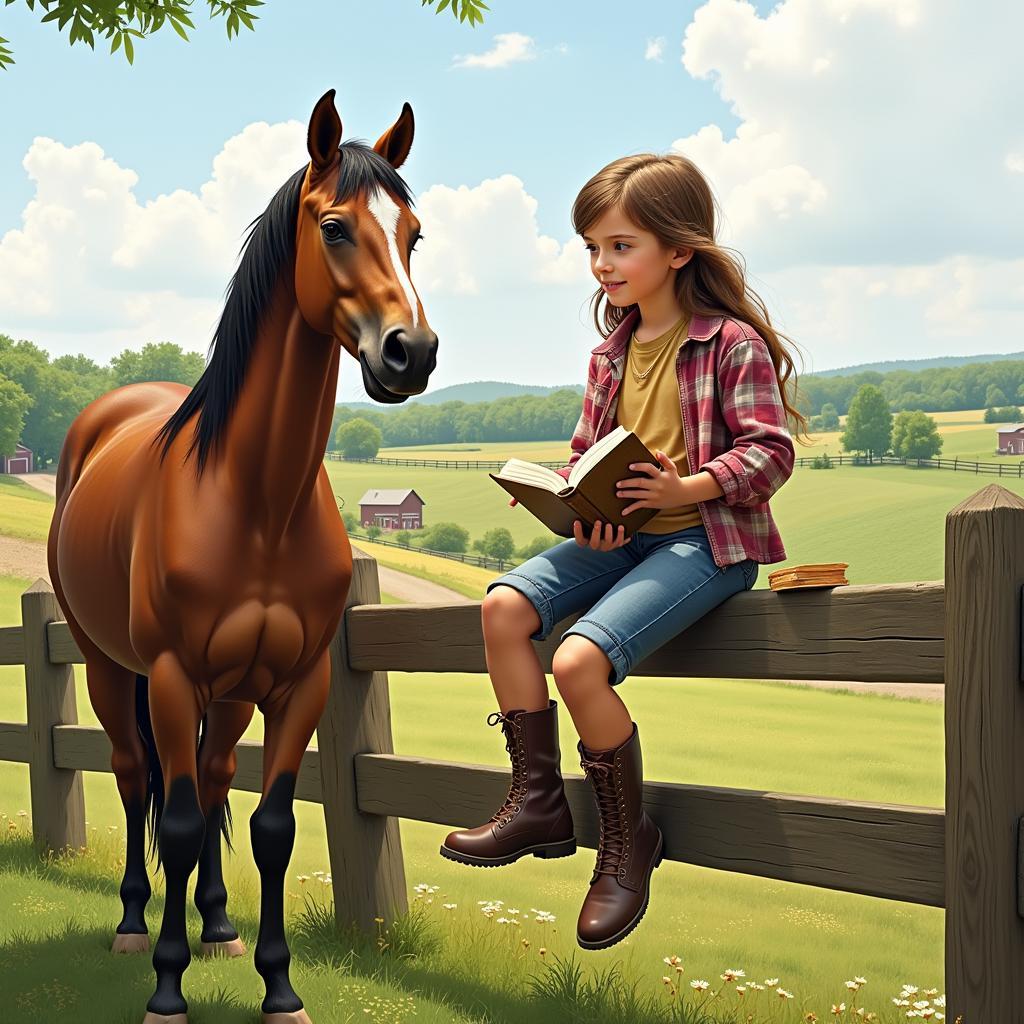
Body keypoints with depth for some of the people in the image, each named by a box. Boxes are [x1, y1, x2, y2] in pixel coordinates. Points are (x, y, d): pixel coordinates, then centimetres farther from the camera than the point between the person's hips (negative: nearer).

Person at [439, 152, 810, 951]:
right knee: (505, 606, -11)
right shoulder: (613, 350, 14)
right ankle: (538, 801, -2)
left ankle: (628, 840, -5)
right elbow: (588, 449, 16)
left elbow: (770, 453, -12)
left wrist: (686, 487, -26)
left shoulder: (733, 343, -9)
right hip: (618, 534, 8)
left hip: (705, 538, -8)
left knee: (580, 659, -25)